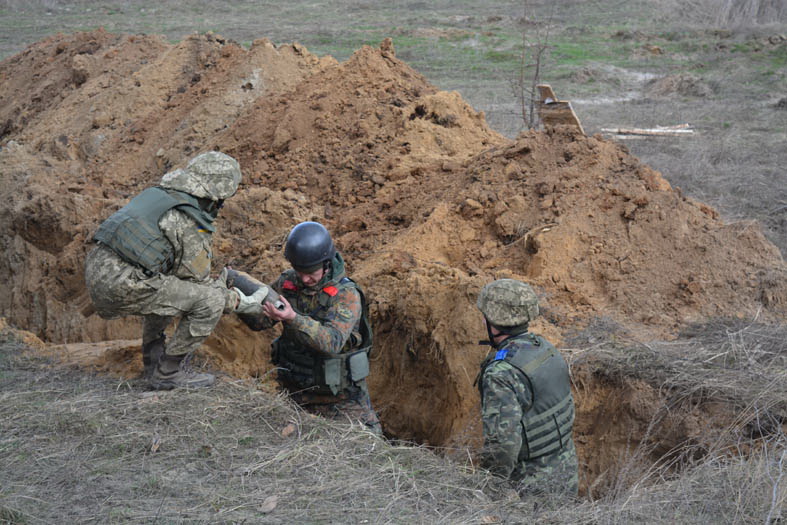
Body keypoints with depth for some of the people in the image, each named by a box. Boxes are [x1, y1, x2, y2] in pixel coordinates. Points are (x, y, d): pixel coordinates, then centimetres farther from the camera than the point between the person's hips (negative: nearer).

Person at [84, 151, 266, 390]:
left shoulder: (159, 193, 22)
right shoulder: (192, 225, -5)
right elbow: (199, 281, 2)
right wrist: (238, 302, 17)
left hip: (96, 270, 10)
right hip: (122, 287, -10)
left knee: (165, 289, 35)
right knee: (211, 301, -6)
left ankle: (154, 360, 29)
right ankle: (168, 372, 3)